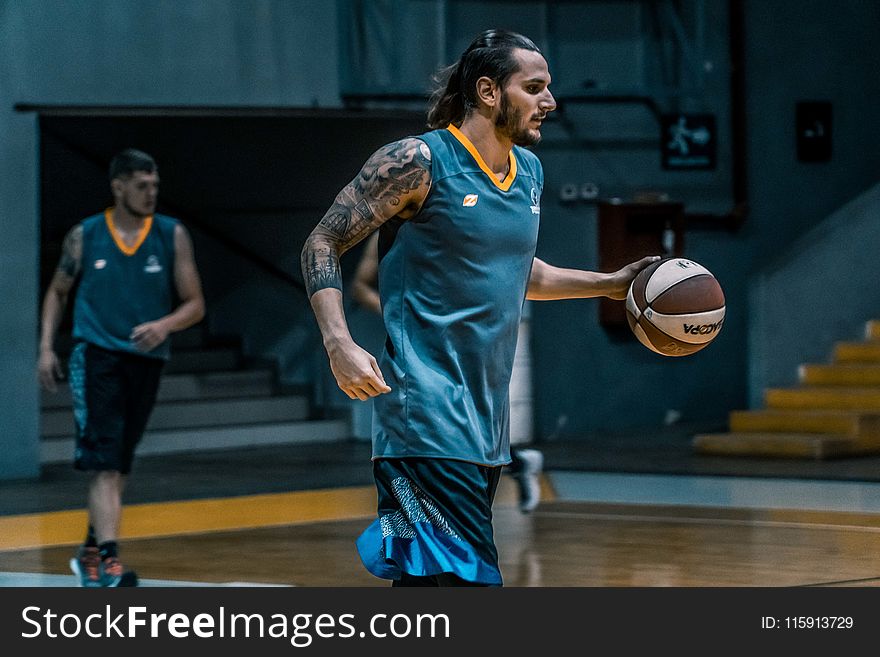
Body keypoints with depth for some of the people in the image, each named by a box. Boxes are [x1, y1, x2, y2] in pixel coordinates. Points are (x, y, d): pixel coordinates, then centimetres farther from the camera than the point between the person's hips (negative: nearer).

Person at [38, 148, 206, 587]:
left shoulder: (172, 236, 2)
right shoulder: (84, 236, 2)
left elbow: (195, 304, 3)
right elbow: (57, 292, 15)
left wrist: (164, 326, -17)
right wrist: (46, 347, 4)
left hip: (146, 360, 3)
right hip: (96, 354, -3)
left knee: (118, 466, 13)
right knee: (104, 463, -15)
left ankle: (91, 551, 30)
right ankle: (108, 561, -23)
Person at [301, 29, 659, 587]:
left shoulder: (529, 171, 14)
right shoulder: (419, 161, -10)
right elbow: (323, 245, -8)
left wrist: (610, 285, 24)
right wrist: (339, 343, -22)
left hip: (487, 416, 8)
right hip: (427, 413, -8)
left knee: (426, 578, 12)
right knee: (470, 578, -17)